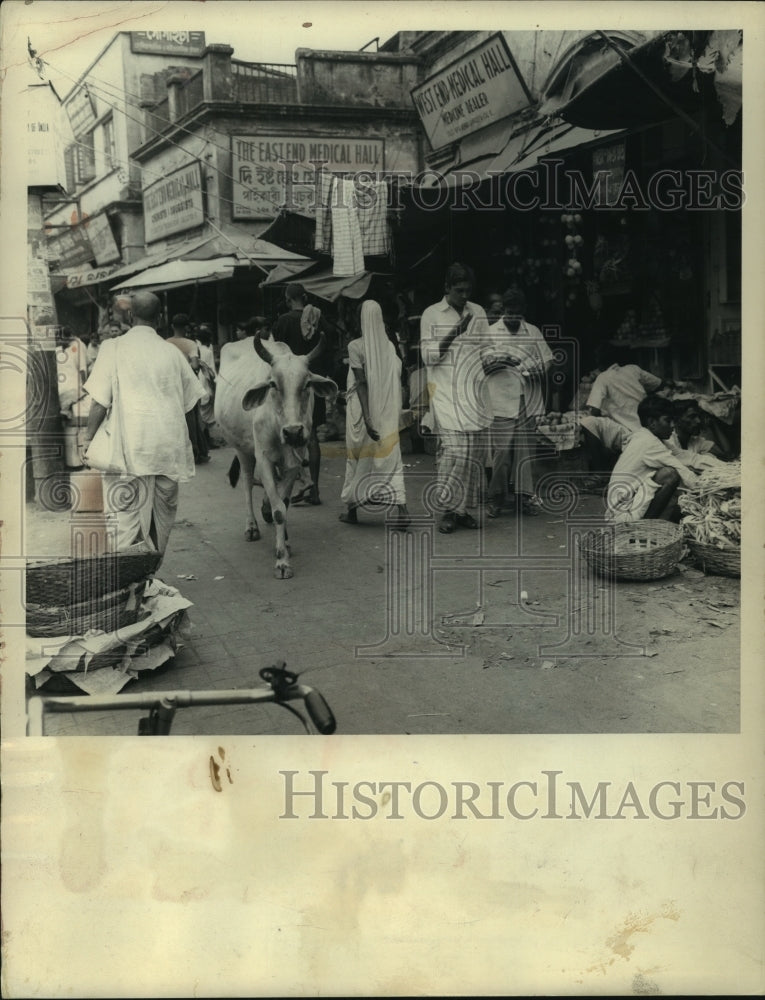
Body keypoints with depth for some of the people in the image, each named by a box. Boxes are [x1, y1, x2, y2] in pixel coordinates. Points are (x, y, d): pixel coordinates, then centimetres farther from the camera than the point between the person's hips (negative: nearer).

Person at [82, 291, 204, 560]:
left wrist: (89, 439, 4)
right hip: (170, 445, 3)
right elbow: (191, 399, 13)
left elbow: (100, 401, -5)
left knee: (127, 519, -4)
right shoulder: (172, 352, 8)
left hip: (131, 447, -3)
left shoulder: (113, 348, -1)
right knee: (162, 515, 14)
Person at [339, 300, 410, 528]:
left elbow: (361, 383, -16)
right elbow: (396, 379, 5)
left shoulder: (356, 346, -10)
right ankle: (402, 509, -11)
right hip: (388, 412, 3)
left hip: (362, 409, -3)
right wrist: (396, 410, 13)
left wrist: (367, 418, -19)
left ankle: (352, 509, 19)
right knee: (390, 456, 2)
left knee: (357, 456, 10)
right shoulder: (389, 346, 3)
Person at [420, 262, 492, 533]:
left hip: (474, 392, 4)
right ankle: (449, 510, -6)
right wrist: (454, 333, -12)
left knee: (475, 450, 0)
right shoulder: (431, 314, 3)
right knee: (453, 447, -13)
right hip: (445, 392, -4)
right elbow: (428, 356, -3)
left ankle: (465, 508, 8)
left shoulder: (478, 313, 15)